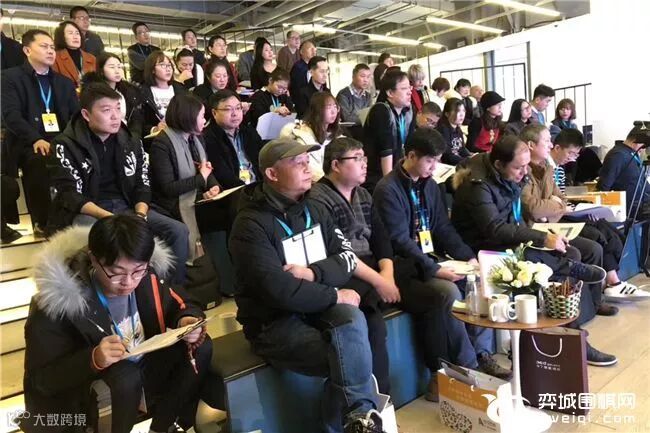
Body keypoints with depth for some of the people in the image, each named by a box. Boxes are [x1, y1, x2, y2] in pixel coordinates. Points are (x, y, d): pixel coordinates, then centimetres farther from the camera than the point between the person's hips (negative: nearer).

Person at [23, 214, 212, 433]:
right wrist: (93, 360, -38)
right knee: (126, 377, -35)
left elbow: (178, 304, 4)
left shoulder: (149, 274, -14)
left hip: (144, 370, 5)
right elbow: (40, 378, -20)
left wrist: (187, 319, -20)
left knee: (200, 347, -12)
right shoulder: (60, 301, -26)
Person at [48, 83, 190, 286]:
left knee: (178, 230, -15)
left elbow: (142, 185, 7)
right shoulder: (66, 145, -5)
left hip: (126, 207, 4)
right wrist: (109, 218, -27)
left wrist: (140, 215, -14)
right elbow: (69, 195, -12)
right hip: (86, 212, -4)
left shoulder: (131, 142, 9)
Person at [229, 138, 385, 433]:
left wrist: (313, 273, -18)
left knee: (352, 318, -26)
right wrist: (335, 295, -16)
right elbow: (278, 291, -26)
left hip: (315, 306, 6)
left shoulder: (312, 210, 8)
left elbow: (347, 257, 2)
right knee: (350, 359, -25)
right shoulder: (250, 224, -16)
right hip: (273, 322, -5)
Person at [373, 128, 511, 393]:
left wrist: (468, 257, -2)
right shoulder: (388, 189, -14)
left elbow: (443, 228, 12)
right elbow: (399, 242, -20)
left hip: (430, 260, 8)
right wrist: (435, 270, -25)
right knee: (448, 292, -29)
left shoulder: (429, 185, 12)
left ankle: (482, 355, 2)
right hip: (403, 268, -8)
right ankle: (468, 368, -12)